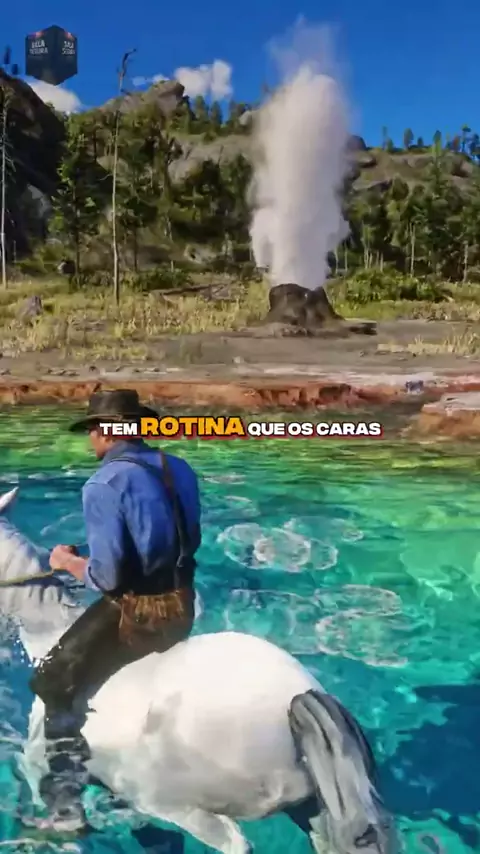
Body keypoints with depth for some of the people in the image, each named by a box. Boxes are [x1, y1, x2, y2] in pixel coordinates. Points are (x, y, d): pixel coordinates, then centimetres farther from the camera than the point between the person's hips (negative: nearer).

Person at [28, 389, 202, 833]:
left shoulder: (104, 484, -18)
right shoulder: (180, 469, 4)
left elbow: (107, 576, -21)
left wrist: (68, 561, -2)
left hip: (136, 613, -8)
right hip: (182, 608, 8)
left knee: (55, 685, 11)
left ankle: (65, 807, 13)